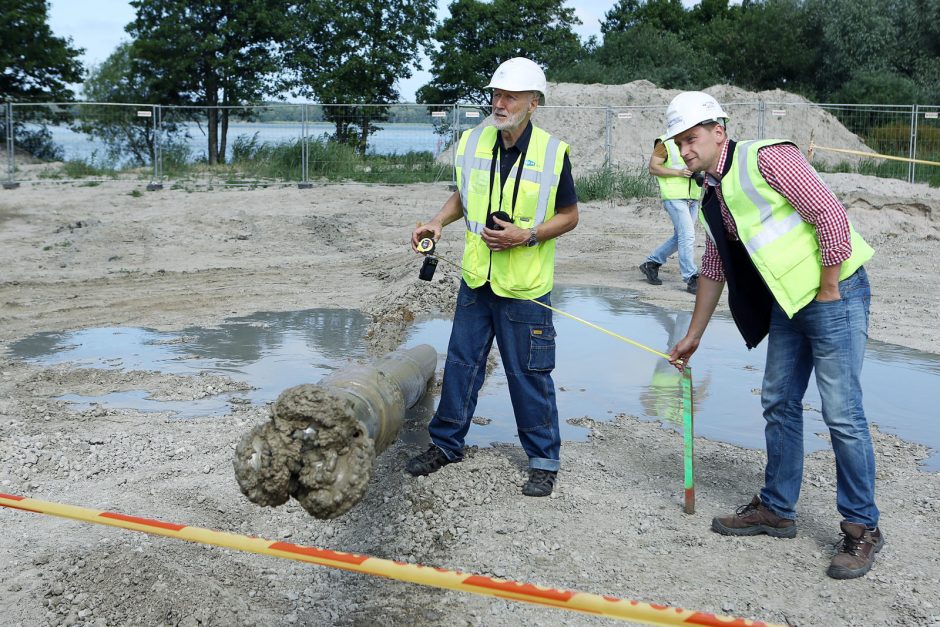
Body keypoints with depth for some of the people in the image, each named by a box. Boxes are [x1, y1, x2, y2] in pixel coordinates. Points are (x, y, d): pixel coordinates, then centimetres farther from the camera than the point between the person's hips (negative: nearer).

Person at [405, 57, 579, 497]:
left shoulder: (553, 152, -10)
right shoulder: (473, 142, 2)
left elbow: (569, 215, -2)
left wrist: (527, 236, -17)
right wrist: (438, 221, 0)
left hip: (525, 286, -4)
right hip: (476, 279, 4)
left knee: (529, 374, 3)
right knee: (461, 362, 13)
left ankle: (544, 460, 18)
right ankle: (445, 444, 29)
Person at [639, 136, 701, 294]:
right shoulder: (665, 143, -5)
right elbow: (653, 168, -9)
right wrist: (679, 172, -18)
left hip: (693, 197, 8)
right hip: (674, 196, -8)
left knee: (680, 236, 12)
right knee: (687, 235, -12)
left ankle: (651, 263, 27)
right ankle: (691, 279, -7)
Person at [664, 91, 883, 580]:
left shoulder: (765, 158, -15)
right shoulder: (712, 195, 12)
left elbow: (831, 215, -19)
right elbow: (713, 269, 22)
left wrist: (829, 292, -14)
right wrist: (693, 336, 26)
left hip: (835, 294, -9)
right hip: (789, 301, 9)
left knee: (841, 412, -6)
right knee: (779, 405, 13)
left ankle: (862, 528, 7)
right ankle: (776, 510, 27)